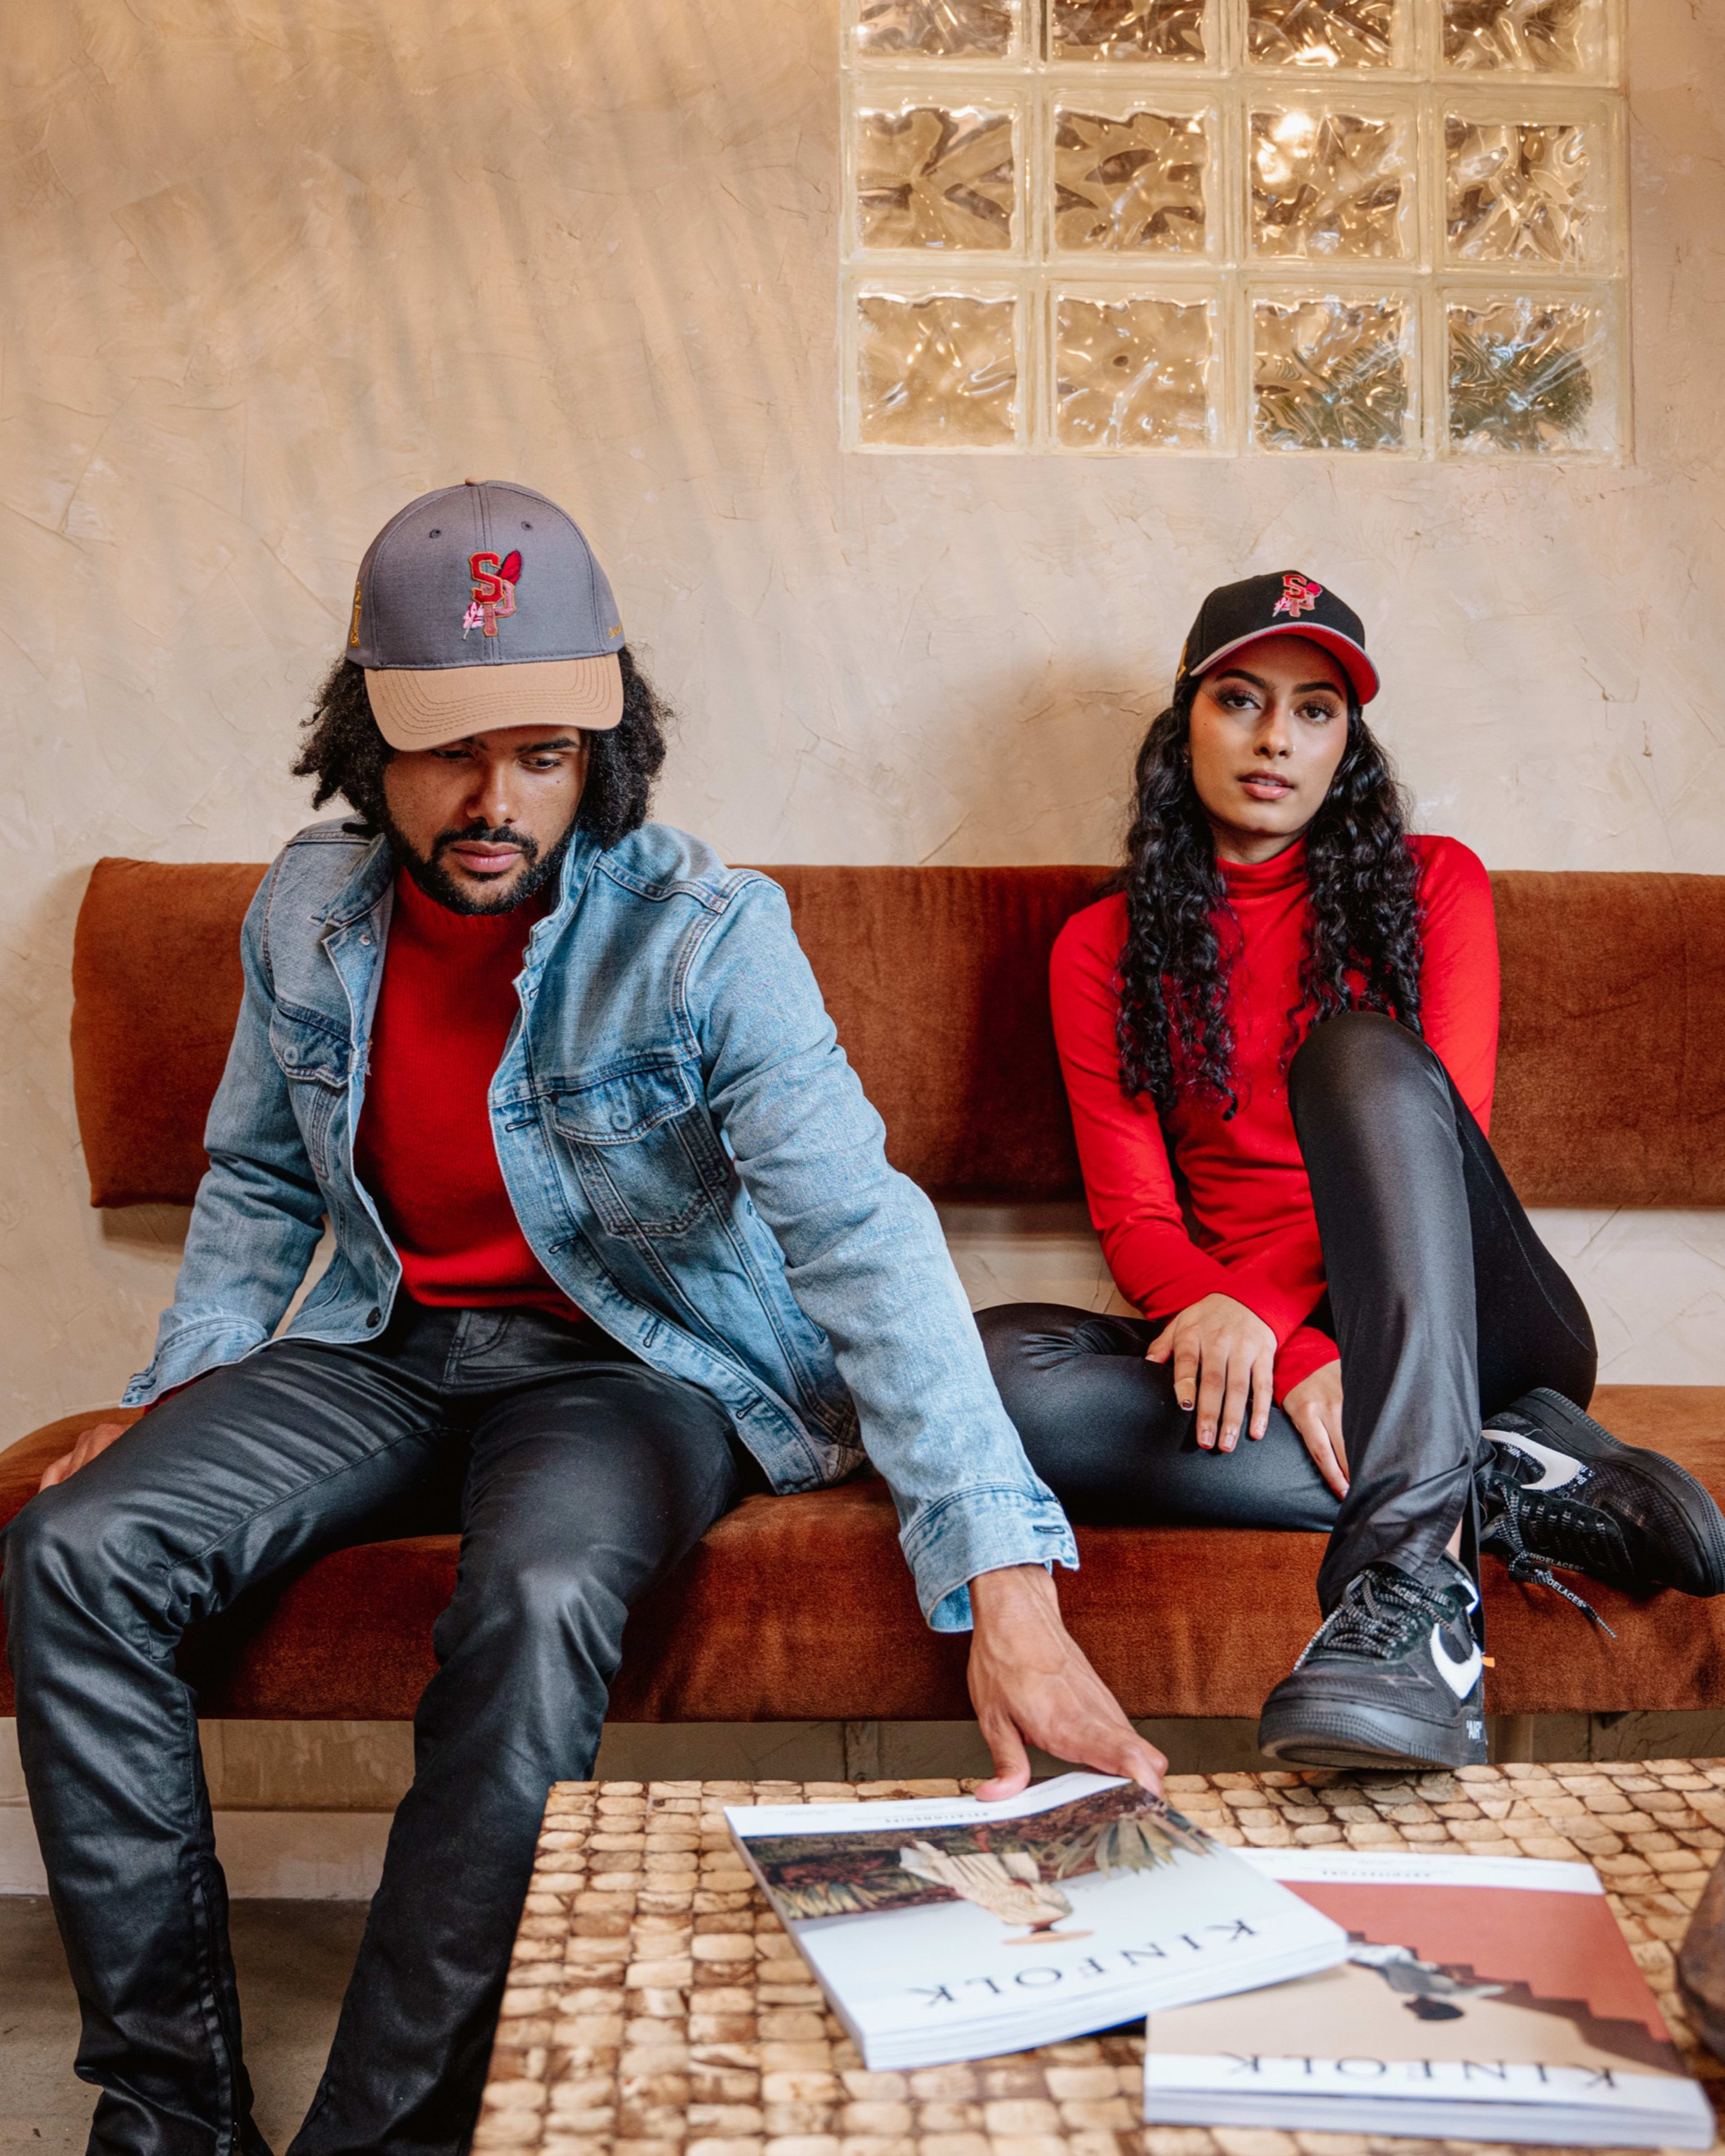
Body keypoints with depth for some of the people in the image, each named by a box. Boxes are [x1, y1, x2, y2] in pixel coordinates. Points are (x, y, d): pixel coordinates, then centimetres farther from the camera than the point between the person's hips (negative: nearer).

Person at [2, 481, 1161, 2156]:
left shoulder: (701, 937, -20)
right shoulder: (308, 914, -2)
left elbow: (861, 1236, -30)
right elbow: (258, 1181, 15)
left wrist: (1009, 1592, -40)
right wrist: (177, 1394, 0)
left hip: (637, 1364, -5)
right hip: (391, 1347, 5)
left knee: (536, 1602, -36)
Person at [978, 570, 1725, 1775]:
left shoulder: (1431, 884, 10)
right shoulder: (1106, 948, 12)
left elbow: (1444, 1131, -4)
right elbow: (1134, 1218, 2)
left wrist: (1258, 1306, -20)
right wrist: (1294, 1356, -18)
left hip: (1463, 1331, -1)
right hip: (1268, 1352, 1)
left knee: (1361, 1052, -29)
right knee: (997, 1366, -29)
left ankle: (1412, 1577, -45)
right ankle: (1509, 1484, -27)